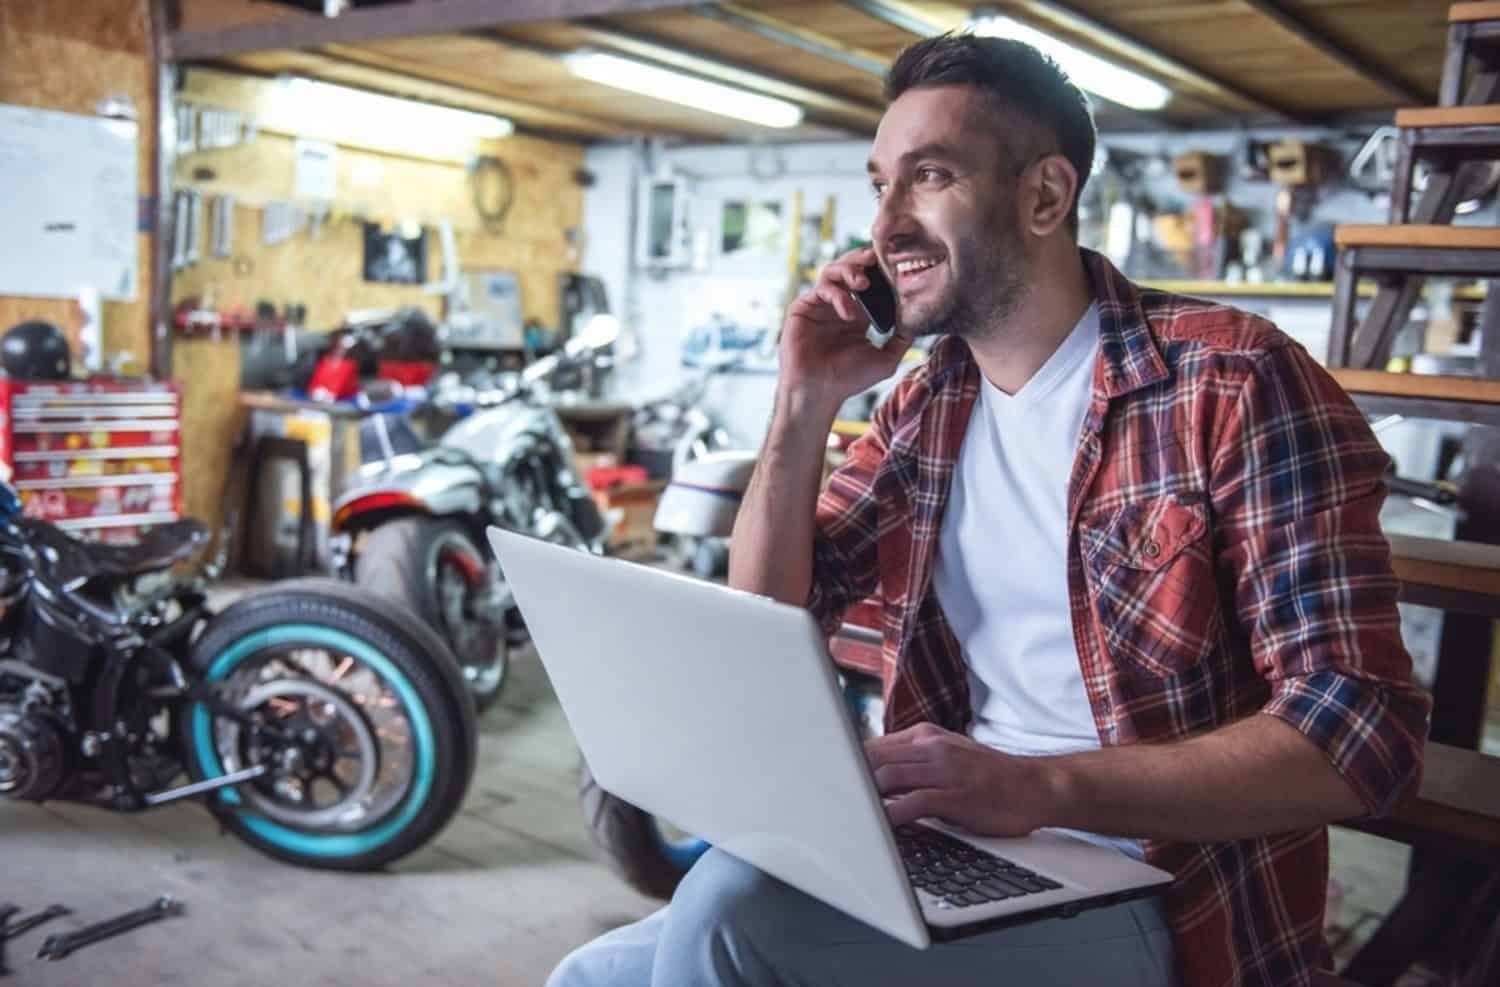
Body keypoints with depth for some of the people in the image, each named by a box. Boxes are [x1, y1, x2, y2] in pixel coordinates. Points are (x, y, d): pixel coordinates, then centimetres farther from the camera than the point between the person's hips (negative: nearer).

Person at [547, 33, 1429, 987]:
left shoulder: (1232, 381, -13)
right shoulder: (924, 404, 8)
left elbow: (1363, 730, -19)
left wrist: (1037, 786, -30)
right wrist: (806, 404, -5)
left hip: (1148, 900, -6)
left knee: (732, 908, -27)